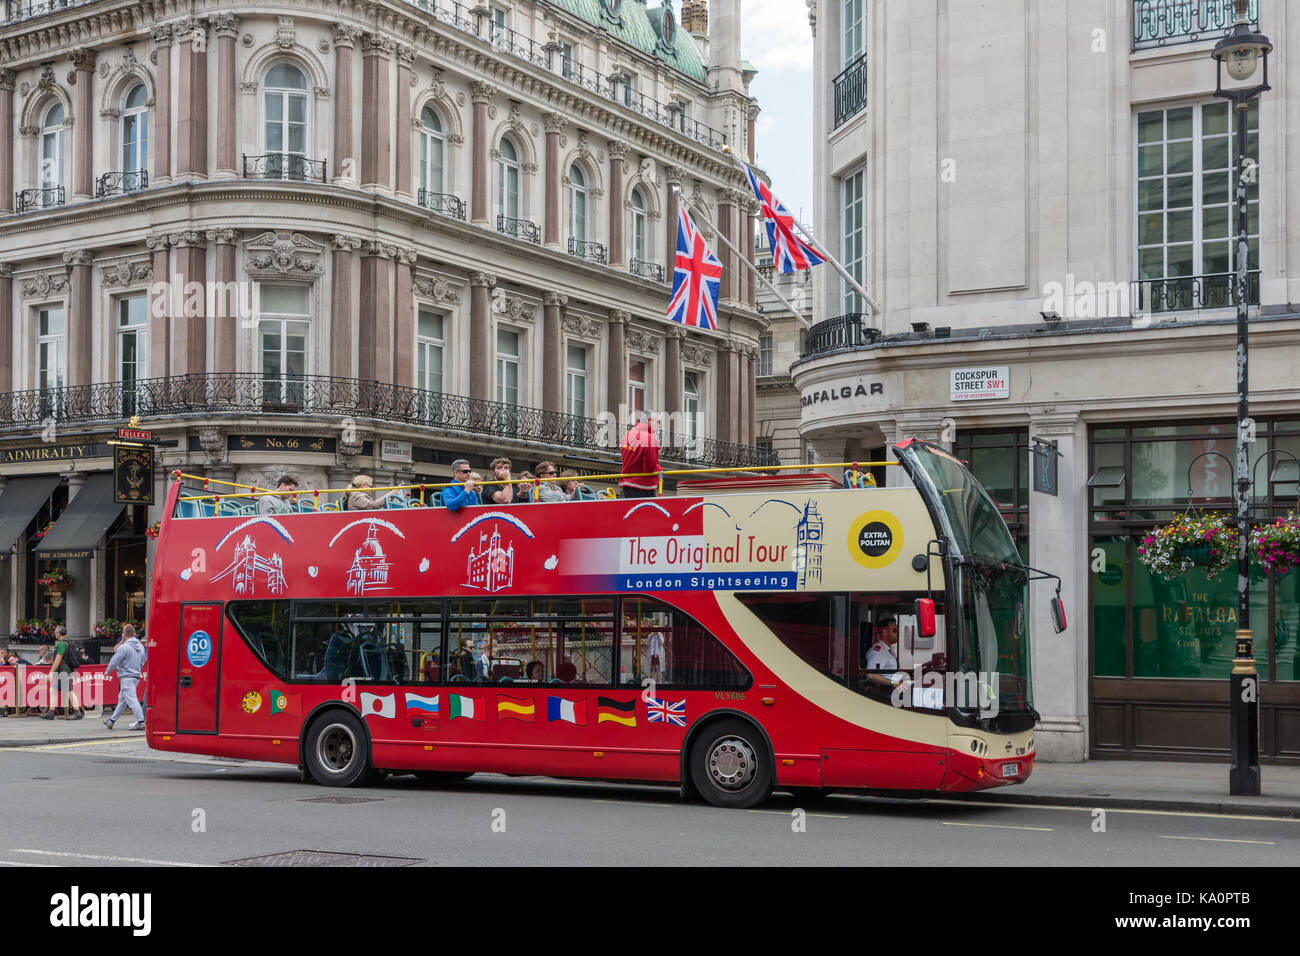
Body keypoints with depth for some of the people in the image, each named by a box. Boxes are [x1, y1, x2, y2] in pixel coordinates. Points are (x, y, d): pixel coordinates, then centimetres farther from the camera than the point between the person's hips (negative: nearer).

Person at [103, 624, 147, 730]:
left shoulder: (124, 647, -15)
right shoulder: (141, 647, 9)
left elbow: (114, 662, -10)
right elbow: (142, 663, 15)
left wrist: (107, 672, 6)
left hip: (126, 677, -9)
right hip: (136, 676, 9)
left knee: (131, 699, -9)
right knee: (122, 699, 17)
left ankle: (141, 722, -14)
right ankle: (112, 720, 28)